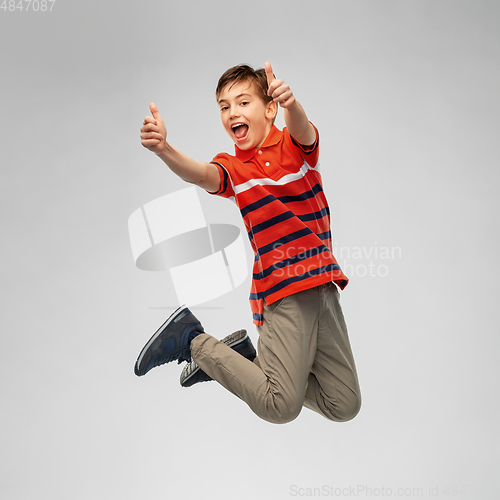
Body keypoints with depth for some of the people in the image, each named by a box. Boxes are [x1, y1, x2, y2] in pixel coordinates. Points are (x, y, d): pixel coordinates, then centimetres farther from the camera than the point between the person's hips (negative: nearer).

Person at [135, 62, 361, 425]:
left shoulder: (296, 145, 6)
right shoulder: (233, 168, 2)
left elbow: (302, 129, -19)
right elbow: (199, 174, -21)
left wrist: (290, 103, -43)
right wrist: (164, 149, -41)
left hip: (324, 285, 4)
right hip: (283, 290, -3)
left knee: (345, 406, 10)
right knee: (281, 407, -11)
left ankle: (246, 354, 21)